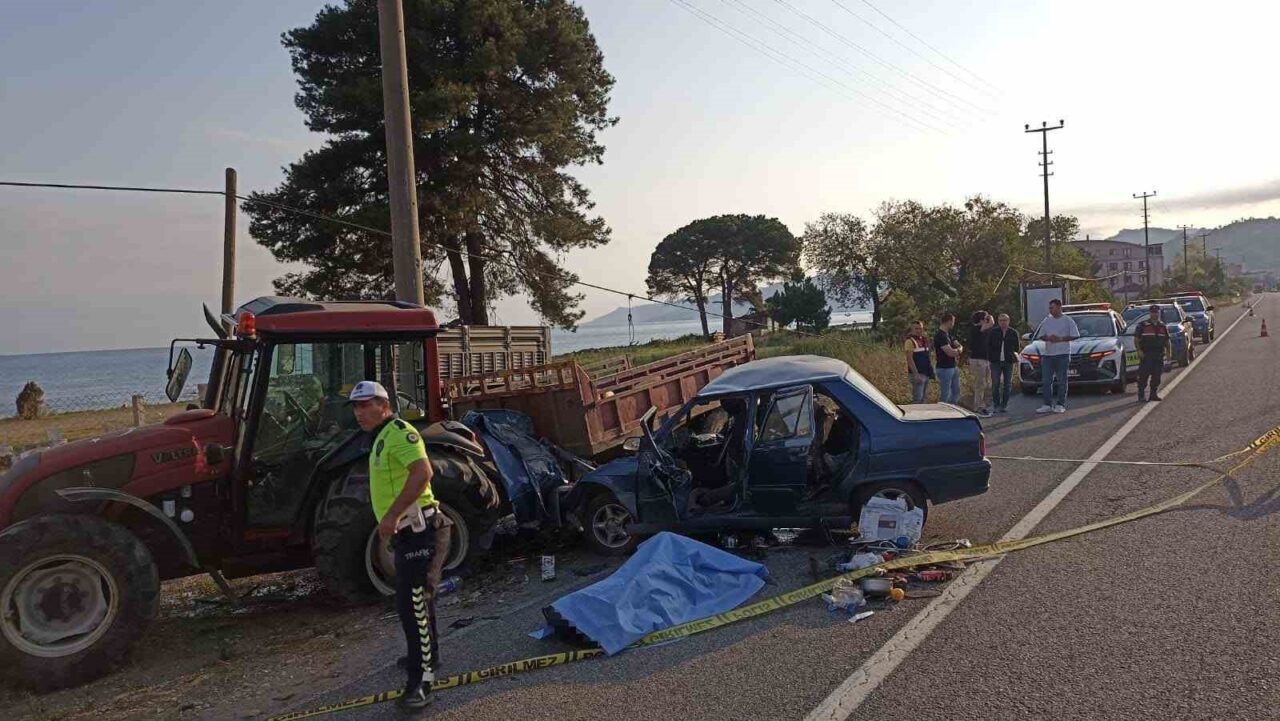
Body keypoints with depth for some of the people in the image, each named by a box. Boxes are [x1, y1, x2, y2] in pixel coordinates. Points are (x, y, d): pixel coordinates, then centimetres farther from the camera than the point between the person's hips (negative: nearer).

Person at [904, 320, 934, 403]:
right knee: (917, 399, -9)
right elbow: (909, 359, -17)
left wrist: (931, 370, 15)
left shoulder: (923, 340, 14)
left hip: (926, 373, 8)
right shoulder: (910, 341, -11)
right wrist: (916, 374, -23)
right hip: (918, 374, -8)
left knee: (923, 398, 13)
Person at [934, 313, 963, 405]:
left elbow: (960, 346, 13)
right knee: (945, 395, -3)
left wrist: (957, 350, -12)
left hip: (953, 367, 10)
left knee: (956, 392, 17)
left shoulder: (948, 334, 13)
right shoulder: (940, 336, -18)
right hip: (944, 369, -10)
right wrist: (958, 350, -1)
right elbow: (950, 353, -24)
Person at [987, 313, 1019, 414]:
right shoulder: (992, 332, 2)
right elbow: (988, 346, 4)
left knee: (1007, 385, 5)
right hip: (995, 361, -1)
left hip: (1008, 362, 1)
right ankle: (996, 405, 6)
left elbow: (1016, 347, 11)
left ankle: (1004, 405, 13)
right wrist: (989, 358, -4)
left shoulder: (1013, 333, 6)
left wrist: (1016, 358, -1)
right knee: (995, 384, -1)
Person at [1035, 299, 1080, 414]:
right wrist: (1048, 338, -7)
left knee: (1062, 381, 0)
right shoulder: (1046, 321, 12)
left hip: (1063, 354, -4)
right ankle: (1047, 405, 4)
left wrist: (1060, 339, -14)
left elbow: (1075, 335, -4)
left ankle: (1060, 405, 5)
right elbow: (1041, 336, 15)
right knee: (1046, 381, 0)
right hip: (1048, 354, 4)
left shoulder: (1068, 320, 0)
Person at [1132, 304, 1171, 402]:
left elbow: (1167, 340, 21)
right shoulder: (1142, 325, 1)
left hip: (1159, 354, 5)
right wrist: (1139, 350, -12)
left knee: (1157, 375, 5)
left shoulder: (1163, 326, 16)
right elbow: (1136, 339, -2)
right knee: (1143, 375, -7)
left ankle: (1154, 393, 12)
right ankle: (1141, 395, -4)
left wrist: (1168, 351, 13)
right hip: (1145, 354, -5)